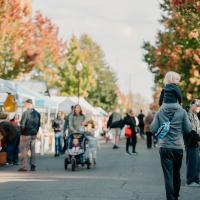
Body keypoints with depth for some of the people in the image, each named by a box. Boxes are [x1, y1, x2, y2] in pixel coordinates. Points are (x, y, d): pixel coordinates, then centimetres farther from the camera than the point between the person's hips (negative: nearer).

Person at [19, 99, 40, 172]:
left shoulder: (26, 113, -15)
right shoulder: (37, 113, 5)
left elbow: (22, 125, -15)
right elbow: (39, 124, 11)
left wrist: (21, 132, 0)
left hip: (26, 134, -6)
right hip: (34, 134, 6)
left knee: (24, 150, 0)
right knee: (33, 150, 12)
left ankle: (23, 166, -1)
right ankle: (33, 166, 12)